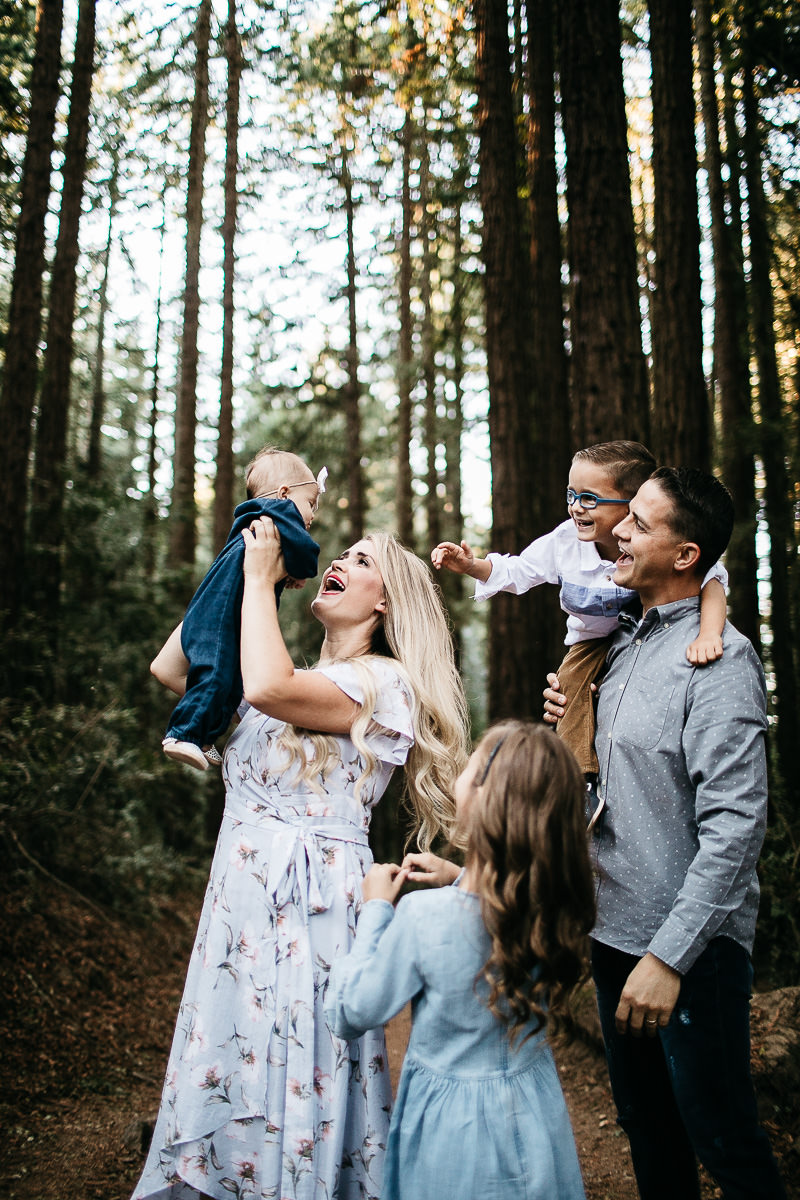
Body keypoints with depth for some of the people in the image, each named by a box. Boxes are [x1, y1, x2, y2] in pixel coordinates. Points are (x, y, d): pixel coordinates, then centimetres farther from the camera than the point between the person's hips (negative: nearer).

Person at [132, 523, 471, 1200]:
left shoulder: (386, 683, -7)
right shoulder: (298, 680, 17)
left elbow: (267, 687, -24)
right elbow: (171, 670, 14)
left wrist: (261, 582, -11)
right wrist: (237, 573, 11)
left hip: (312, 899, -7)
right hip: (241, 893, 8)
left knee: (294, 1079, 0)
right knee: (226, 1074, 14)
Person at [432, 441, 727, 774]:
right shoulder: (564, 541, -14)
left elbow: (710, 578, -29)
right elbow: (516, 571, 1)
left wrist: (709, 633, -45)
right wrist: (472, 566, -15)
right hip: (591, 644, 3)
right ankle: (580, 771, 9)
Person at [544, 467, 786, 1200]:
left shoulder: (719, 658, -17)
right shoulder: (626, 644, 9)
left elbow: (734, 824, -24)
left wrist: (669, 955, -26)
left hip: (690, 945, -8)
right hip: (616, 925, 8)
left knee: (722, 1139, 6)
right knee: (645, 1122, 21)